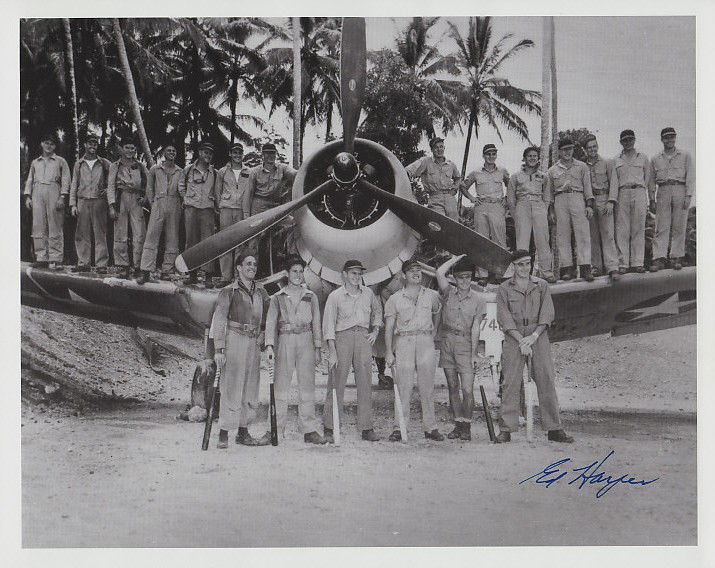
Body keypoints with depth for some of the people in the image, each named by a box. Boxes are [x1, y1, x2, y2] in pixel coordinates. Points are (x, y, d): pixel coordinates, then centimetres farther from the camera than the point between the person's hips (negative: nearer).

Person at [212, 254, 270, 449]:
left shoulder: (261, 292, 14)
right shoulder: (228, 292, -1)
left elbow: (267, 319, 21)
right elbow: (219, 321, -5)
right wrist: (219, 349, -11)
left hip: (254, 344, 5)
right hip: (234, 340, -5)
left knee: (251, 389, 7)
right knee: (231, 388, -7)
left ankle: (243, 433, 15)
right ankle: (223, 434, -2)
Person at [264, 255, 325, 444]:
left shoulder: (310, 297, 15)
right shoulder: (278, 297, 10)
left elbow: (316, 323, 14)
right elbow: (271, 322, 2)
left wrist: (317, 347, 6)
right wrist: (269, 344, -12)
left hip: (306, 340, 1)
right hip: (285, 341, -1)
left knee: (307, 385, -2)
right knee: (281, 385, -3)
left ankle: (309, 430, -1)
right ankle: (277, 429, 2)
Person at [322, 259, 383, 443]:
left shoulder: (368, 293, 12)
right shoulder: (335, 296, 0)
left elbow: (377, 311, 30)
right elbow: (328, 324, -4)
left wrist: (375, 330, 14)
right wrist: (332, 350, -12)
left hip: (364, 338, 3)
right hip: (343, 337, -3)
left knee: (365, 383, 2)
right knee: (336, 383, -4)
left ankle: (366, 428, 7)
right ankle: (329, 428, 2)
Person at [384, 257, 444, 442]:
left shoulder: (432, 295, 12)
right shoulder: (395, 299, 6)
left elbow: (437, 314, 29)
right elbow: (389, 327, 4)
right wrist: (389, 352, -3)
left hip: (426, 341, 1)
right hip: (403, 342, -1)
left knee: (427, 386, 2)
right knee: (403, 386, -5)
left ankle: (430, 428, 7)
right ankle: (399, 428, 0)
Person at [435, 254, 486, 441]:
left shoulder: (478, 301, 4)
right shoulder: (448, 293, 7)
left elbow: (475, 328, 0)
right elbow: (440, 273, -10)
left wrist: (474, 353, -5)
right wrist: (457, 258, 0)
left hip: (465, 344, -2)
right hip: (447, 343, 2)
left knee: (467, 389, -9)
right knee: (453, 387, 6)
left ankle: (467, 427, -1)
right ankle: (458, 424, 13)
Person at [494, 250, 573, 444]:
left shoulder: (541, 286, 11)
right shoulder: (504, 289, 6)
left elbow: (547, 314, 3)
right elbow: (504, 318, -2)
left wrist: (533, 336, -11)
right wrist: (520, 340, -13)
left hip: (539, 337, 1)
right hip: (513, 339, -1)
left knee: (546, 381, -3)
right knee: (510, 383, -5)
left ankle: (554, 429, 0)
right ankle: (506, 430, -3)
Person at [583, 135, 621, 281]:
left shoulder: (607, 163, 7)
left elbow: (613, 183, 0)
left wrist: (611, 202, -12)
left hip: (604, 200, -2)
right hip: (588, 202, 3)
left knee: (608, 234, -11)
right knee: (593, 236, 3)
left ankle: (612, 267, -17)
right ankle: (597, 266, 9)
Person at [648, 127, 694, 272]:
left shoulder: (685, 156, 10)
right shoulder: (656, 159, 15)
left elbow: (690, 177, 3)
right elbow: (651, 181, 16)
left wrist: (688, 196, -7)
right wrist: (652, 199, 7)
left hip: (680, 191, -1)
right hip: (663, 192, 1)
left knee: (679, 227, -1)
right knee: (661, 227, -6)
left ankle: (677, 257, 4)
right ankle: (659, 258, -11)